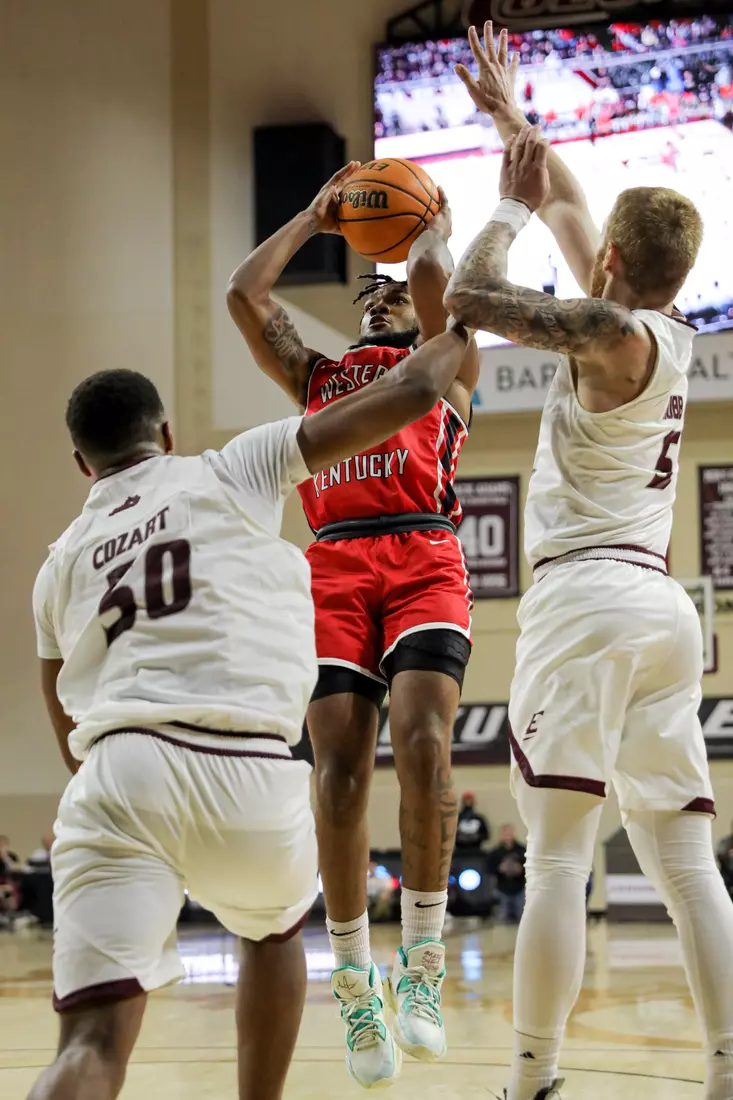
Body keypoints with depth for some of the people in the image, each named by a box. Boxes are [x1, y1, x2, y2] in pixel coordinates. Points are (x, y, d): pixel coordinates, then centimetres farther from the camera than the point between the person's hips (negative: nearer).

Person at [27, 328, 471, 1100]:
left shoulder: (60, 562, 25)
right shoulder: (230, 472, 15)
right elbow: (411, 395, 15)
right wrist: (461, 332, 35)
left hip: (115, 776, 1)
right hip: (245, 772, -1)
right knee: (274, 929, 33)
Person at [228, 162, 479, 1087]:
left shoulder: (447, 364, 21)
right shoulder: (316, 376, 30)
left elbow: (432, 275, 3)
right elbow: (244, 293, 19)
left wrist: (436, 222, 24)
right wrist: (315, 218, 28)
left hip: (424, 559, -3)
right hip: (335, 567, 3)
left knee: (422, 743, -22)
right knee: (339, 775, -9)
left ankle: (423, 962, -15)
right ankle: (354, 981, -1)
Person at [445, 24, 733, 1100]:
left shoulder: (613, 332, -7)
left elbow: (469, 296, -7)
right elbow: (572, 210, 28)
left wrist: (511, 204, 8)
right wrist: (513, 118, 34)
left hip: (586, 592, -8)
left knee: (558, 855, -9)